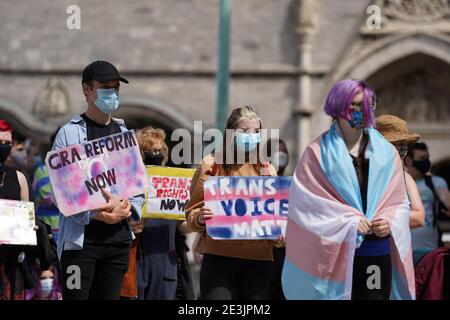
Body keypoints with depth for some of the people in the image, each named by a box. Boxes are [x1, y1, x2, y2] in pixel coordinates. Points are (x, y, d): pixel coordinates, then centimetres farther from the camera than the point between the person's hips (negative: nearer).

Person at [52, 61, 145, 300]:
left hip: (119, 238, 5)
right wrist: (97, 214, -18)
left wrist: (129, 207, -7)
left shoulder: (125, 134, 16)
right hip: (80, 239, -5)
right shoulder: (70, 133, -1)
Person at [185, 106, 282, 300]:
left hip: (258, 260, 3)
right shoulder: (212, 166, 4)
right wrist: (199, 218, -17)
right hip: (218, 257, -3)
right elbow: (192, 212, 5)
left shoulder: (267, 171, 12)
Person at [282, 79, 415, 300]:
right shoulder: (318, 153, 2)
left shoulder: (386, 153, 12)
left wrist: (390, 223, -9)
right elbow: (305, 201, -6)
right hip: (334, 255, -2)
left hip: (377, 255, 3)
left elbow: (399, 202, 12)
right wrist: (348, 221, -13)